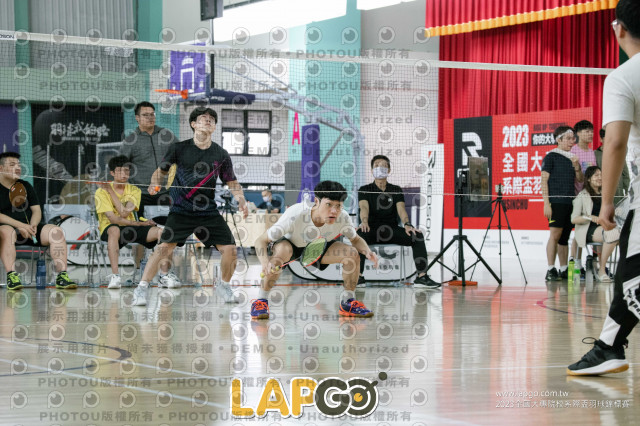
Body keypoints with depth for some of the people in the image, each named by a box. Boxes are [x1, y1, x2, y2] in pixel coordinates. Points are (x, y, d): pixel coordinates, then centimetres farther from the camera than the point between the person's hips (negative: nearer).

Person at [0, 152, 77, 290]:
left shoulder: (26, 186, 20)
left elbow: (37, 210, 14)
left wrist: (32, 226, -8)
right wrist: (20, 225, -22)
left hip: (28, 228, 5)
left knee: (56, 231, -19)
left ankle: (62, 276, -25)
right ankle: (11, 276, -46)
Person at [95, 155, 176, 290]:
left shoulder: (134, 190, 4)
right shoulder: (102, 192, -7)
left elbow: (124, 213, -14)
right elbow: (113, 219, -16)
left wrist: (110, 190, -13)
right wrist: (139, 223, -19)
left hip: (130, 228, 4)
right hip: (109, 228, -4)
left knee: (161, 231, -17)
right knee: (114, 230, -41)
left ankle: (165, 276, -15)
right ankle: (115, 276, -42)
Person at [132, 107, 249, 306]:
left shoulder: (221, 154, 5)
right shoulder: (179, 148, 1)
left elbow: (232, 182, 12)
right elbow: (161, 170, 11)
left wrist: (241, 200, -6)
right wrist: (155, 184, -10)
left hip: (208, 211, 2)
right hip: (181, 210, -2)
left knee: (229, 249, -6)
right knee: (164, 247, -18)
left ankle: (224, 286, 21)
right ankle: (142, 288, -7)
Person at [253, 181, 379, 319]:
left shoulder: (343, 218, -26)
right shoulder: (295, 215, -38)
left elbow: (356, 240, -4)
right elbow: (261, 241, -33)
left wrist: (367, 251, -28)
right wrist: (265, 263, -54)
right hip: (290, 244, -4)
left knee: (352, 253, -18)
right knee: (282, 251, -39)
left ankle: (348, 302, 3)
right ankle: (261, 301, -22)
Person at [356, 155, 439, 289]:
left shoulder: (396, 190, 13)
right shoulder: (365, 190, 7)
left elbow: (401, 208, -4)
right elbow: (364, 207, -13)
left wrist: (407, 224, -26)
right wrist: (364, 221, -37)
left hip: (392, 231, 2)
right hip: (372, 231, -2)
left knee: (417, 235, -24)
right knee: (360, 234, -37)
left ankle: (421, 277, -28)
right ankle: (358, 276, -35)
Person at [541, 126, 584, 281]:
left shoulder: (572, 158, 17)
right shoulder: (551, 156, -2)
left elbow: (580, 180, 17)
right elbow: (544, 180, -6)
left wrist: (577, 168, -4)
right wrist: (546, 203, -12)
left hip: (570, 203, 6)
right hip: (556, 202, -6)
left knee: (565, 237, 9)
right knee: (555, 235, -12)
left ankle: (564, 270, 13)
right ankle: (551, 270, -11)